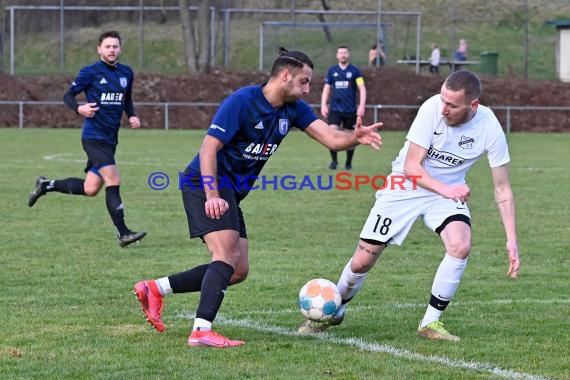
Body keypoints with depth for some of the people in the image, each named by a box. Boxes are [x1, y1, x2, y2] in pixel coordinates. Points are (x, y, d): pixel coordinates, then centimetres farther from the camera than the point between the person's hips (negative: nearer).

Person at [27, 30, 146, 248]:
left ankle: (46, 185, 29)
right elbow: (68, 96, 0)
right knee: (113, 181, -17)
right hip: (94, 137, -7)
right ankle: (123, 234, -14)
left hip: (110, 139, 7)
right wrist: (79, 109, -20)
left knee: (90, 189, 9)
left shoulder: (126, 73, 10)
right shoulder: (90, 73, -6)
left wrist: (132, 116, 6)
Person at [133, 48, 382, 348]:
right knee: (228, 255, -22)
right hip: (206, 183, -9)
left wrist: (355, 138, -26)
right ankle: (201, 331, -26)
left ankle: (154, 289, 13)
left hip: (231, 191, 9)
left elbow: (331, 138, -4)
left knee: (238, 271, 7)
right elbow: (209, 147, -20)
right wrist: (212, 196, -28)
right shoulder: (242, 101, -17)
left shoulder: (293, 109, 5)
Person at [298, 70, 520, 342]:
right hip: (405, 187, -1)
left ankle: (431, 323, -9)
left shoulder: (489, 128, -20)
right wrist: (445, 189, -37)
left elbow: (502, 189, -11)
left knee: (461, 246, -27)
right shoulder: (433, 108, -25)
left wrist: (511, 239, -17)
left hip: (449, 192, 1)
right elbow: (411, 166, -22)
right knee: (363, 260, -2)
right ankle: (334, 311, 29)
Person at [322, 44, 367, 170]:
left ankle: (348, 163, 21)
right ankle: (334, 160, -2)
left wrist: (362, 106, -13)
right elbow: (326, 89, 12)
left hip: (350, 110, -1)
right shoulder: (332, 71, 7)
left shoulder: (354, 71, 1)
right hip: (335, 109, 1)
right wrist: (323, 105, 3)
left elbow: (362, 89, -2)